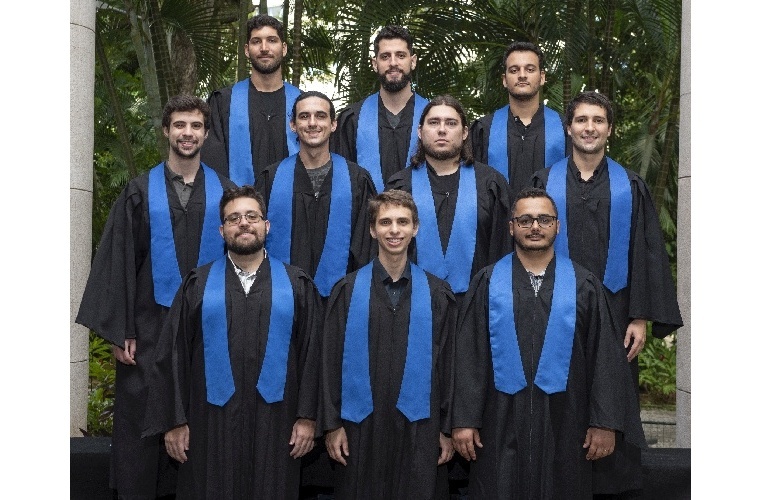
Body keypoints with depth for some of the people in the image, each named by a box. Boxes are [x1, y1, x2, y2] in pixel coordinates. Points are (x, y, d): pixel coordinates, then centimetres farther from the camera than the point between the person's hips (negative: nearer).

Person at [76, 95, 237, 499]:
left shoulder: (224, 192, 5)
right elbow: (117, 264, -1)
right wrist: (120, 332, -8)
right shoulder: (140, 192, 3)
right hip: (151, 326, -1)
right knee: (142, 419, 1)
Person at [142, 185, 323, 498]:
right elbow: (172, 355, 4)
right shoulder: (198, 284, 6)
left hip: (275, 423, 0)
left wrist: (307, 417, -3)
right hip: (212, 423, 0)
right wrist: (174, 421, -2)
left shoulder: (297, 285, 6)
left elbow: (313, 353, 3)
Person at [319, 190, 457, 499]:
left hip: (419, 427, 0)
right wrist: (332, 425, -2)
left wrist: (447, 428, 2)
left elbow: (447, 363, 5)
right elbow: (331, 361, 2)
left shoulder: (437, 294, 4)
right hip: (362, 426, 0)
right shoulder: (347, 291, 2)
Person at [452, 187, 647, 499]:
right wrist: (464, 421, -6)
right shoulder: (488, 283, 3)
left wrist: (605, 423, -4)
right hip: (501, 425, 0)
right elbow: (468, 356, -1)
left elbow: (604, 357, 2)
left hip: (564, 424, 1)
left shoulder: (584, 285, 4)